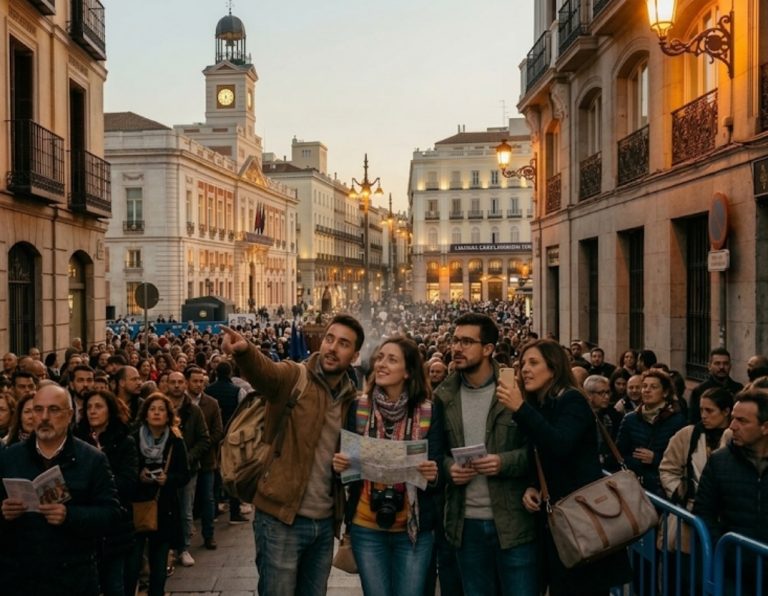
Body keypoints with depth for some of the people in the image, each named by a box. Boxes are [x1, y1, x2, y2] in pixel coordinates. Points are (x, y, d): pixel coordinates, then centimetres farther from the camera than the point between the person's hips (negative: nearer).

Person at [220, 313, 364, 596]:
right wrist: (244, 350, -51)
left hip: (325, 521, 5)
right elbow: (263, 371, -31)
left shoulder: (352, 399, 7)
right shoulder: (293, 376, -8)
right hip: (281, 517, -5)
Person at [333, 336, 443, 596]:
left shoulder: (429, 412, -5)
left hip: (414, 527, -1)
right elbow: (344, 458, 6)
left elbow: (437, 464, -3)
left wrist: (432, 473, -24)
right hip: (366, 527, 1)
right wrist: (339, 465, -15)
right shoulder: (358, 407, -1)